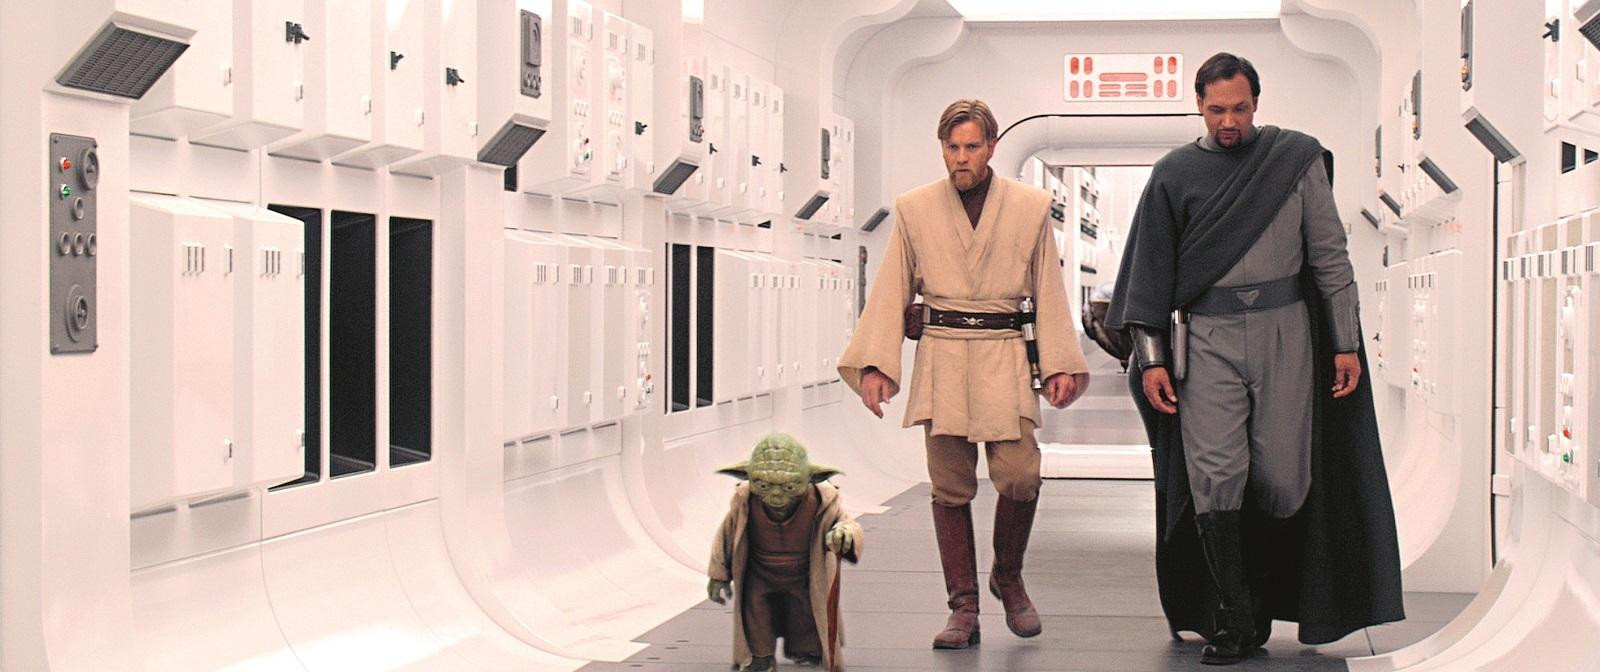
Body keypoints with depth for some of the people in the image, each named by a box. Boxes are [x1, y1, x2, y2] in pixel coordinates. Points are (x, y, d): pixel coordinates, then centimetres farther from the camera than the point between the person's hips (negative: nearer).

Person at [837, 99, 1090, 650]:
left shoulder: (1031, 207, 5)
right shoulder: (914, 209, 6)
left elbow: (1048, 292, 9)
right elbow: (890, 293, 6)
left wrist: (1060, 365, 2)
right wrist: (875, 365, -2)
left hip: (1006, 360, 0)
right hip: (941, 359, 1)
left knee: (1019, 477, -10)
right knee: (950, 488, 1)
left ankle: (1008, 576, 18)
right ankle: (963, 609, 10)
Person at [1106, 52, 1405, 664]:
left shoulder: (1297, 157, 6)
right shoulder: (1176, 173, 6)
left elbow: (1329, 254, 7)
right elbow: (1150, 270, 7)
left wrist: (1346, 343, 3)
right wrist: (1151, 358, 0)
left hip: (1285, 332, 0)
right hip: (1208, 337, 0)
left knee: (1283, 478, -1)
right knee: (1214, 476, -7)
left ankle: (1265, 595, 21)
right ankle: (1234, 617, 2)